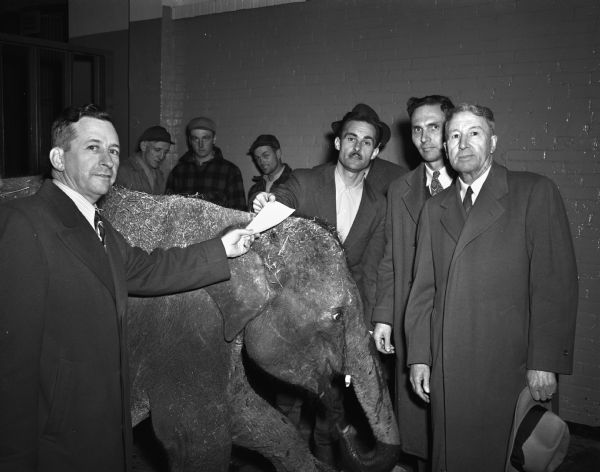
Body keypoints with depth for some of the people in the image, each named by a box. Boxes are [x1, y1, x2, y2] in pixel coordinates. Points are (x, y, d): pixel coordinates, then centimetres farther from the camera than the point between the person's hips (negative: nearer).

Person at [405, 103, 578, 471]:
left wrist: (545, 362, -12)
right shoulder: (434, 209, 14)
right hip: (446, 369, 4)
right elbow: (424, 288, 12)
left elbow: (556, 284, -7)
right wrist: (419, 356, 6)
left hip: (509, 371, -4)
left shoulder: (535, 193, -1)